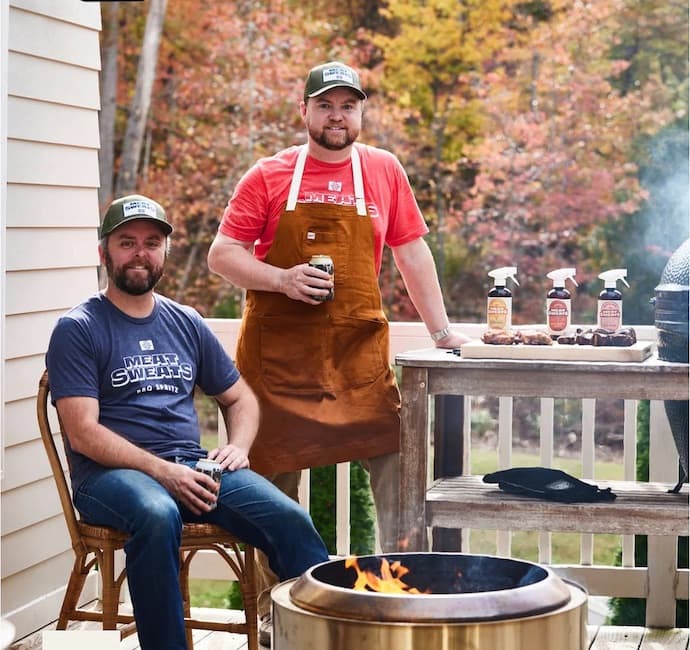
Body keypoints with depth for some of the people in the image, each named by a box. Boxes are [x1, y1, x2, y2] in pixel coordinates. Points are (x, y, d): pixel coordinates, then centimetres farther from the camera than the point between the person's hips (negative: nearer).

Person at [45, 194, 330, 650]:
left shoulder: (187, 323, 18)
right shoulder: (78, 330, 1)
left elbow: (240, 397, 27)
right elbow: (83, 433, -8)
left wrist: (238, 447, 5)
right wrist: (162, 471, -18)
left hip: (192, 467, 4)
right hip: (111, 474, -4)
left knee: (288, 518, -22)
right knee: (158, 515, -40)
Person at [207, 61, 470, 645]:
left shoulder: (384, 171, 9)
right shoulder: (269, 176, 2)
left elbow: (412, 251, 13)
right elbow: (221, 255, 1)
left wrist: (441, 330, 9)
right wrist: (281, 279, -16)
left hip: (359, 349, 1)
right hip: (278, 350, -1)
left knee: (394, 455, -8)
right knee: (276, 468, 4)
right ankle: (274, 598, 15)